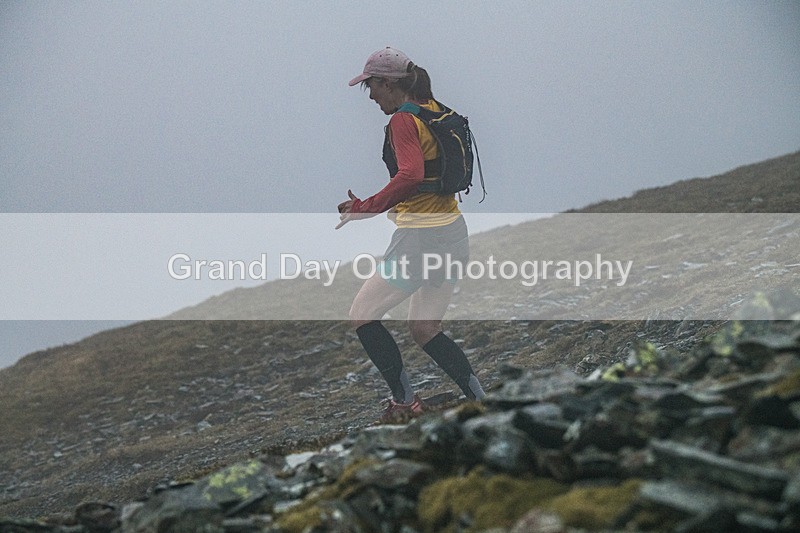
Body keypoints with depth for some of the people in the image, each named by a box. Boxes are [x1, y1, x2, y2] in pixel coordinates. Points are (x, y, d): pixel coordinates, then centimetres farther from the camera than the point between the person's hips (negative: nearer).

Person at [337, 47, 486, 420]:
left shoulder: (403, 121, -14)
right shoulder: (434, 110, 12)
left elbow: (411, 175, -30)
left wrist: (368, 208, -24)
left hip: (420, 237, -9)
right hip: (454, 233, 9)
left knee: (362, 315, 6)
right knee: (424, 330, 19)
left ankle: (403, 401, 4)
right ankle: (480, 401, 9)